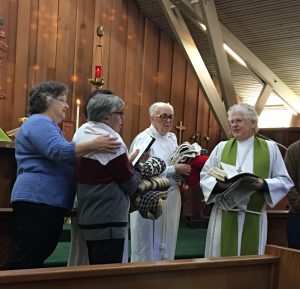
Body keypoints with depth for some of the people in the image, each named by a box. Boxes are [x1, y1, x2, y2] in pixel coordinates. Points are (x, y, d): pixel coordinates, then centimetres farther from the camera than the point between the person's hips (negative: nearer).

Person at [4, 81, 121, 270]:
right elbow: (58, 151, -25)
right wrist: (93, 145, -32)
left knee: (36, 259, 12)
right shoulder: (38, 122, -10)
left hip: (50, 202, 11)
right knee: (25, 259, -10)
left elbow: (60, 162, 28)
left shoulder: (49, 126, 24)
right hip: (37, 201, -11)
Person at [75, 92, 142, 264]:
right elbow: (130, 185, -12)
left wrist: (128, 163, 12)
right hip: (108, 222, -9)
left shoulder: (83, 135, 10)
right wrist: (137, 164, 5)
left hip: (89, 218, 9)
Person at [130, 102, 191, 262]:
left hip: (172, 197, 7)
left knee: (167, 244, 13)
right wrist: (175, 170, -20)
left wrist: (183, 173, 0)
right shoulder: (143, 139, -11)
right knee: (148, 246, 2)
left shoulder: (172, 137, 13)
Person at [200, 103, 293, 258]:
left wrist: (263, 184, -15)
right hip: (224, 216, 1)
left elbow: (285, 181, 3)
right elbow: (205, 176, 7)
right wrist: (220, 184, -14)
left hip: (254, 217, -1)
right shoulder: (221, 147, 10)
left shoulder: (270, 148, 6)